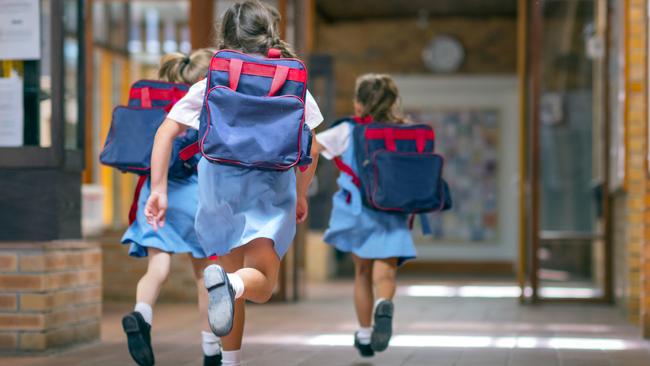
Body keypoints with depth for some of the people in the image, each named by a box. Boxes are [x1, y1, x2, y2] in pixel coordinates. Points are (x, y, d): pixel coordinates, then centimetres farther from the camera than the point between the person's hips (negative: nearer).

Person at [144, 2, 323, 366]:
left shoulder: (210, 85, 6)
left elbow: (166, 132, -3)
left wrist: (159, 188, -3)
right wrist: (301, 195, 20)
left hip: (219, 182, 2)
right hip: (270, 187, -2)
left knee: (232, 268, 21)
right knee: (261, 282, -4)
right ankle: (231, 284, -41)